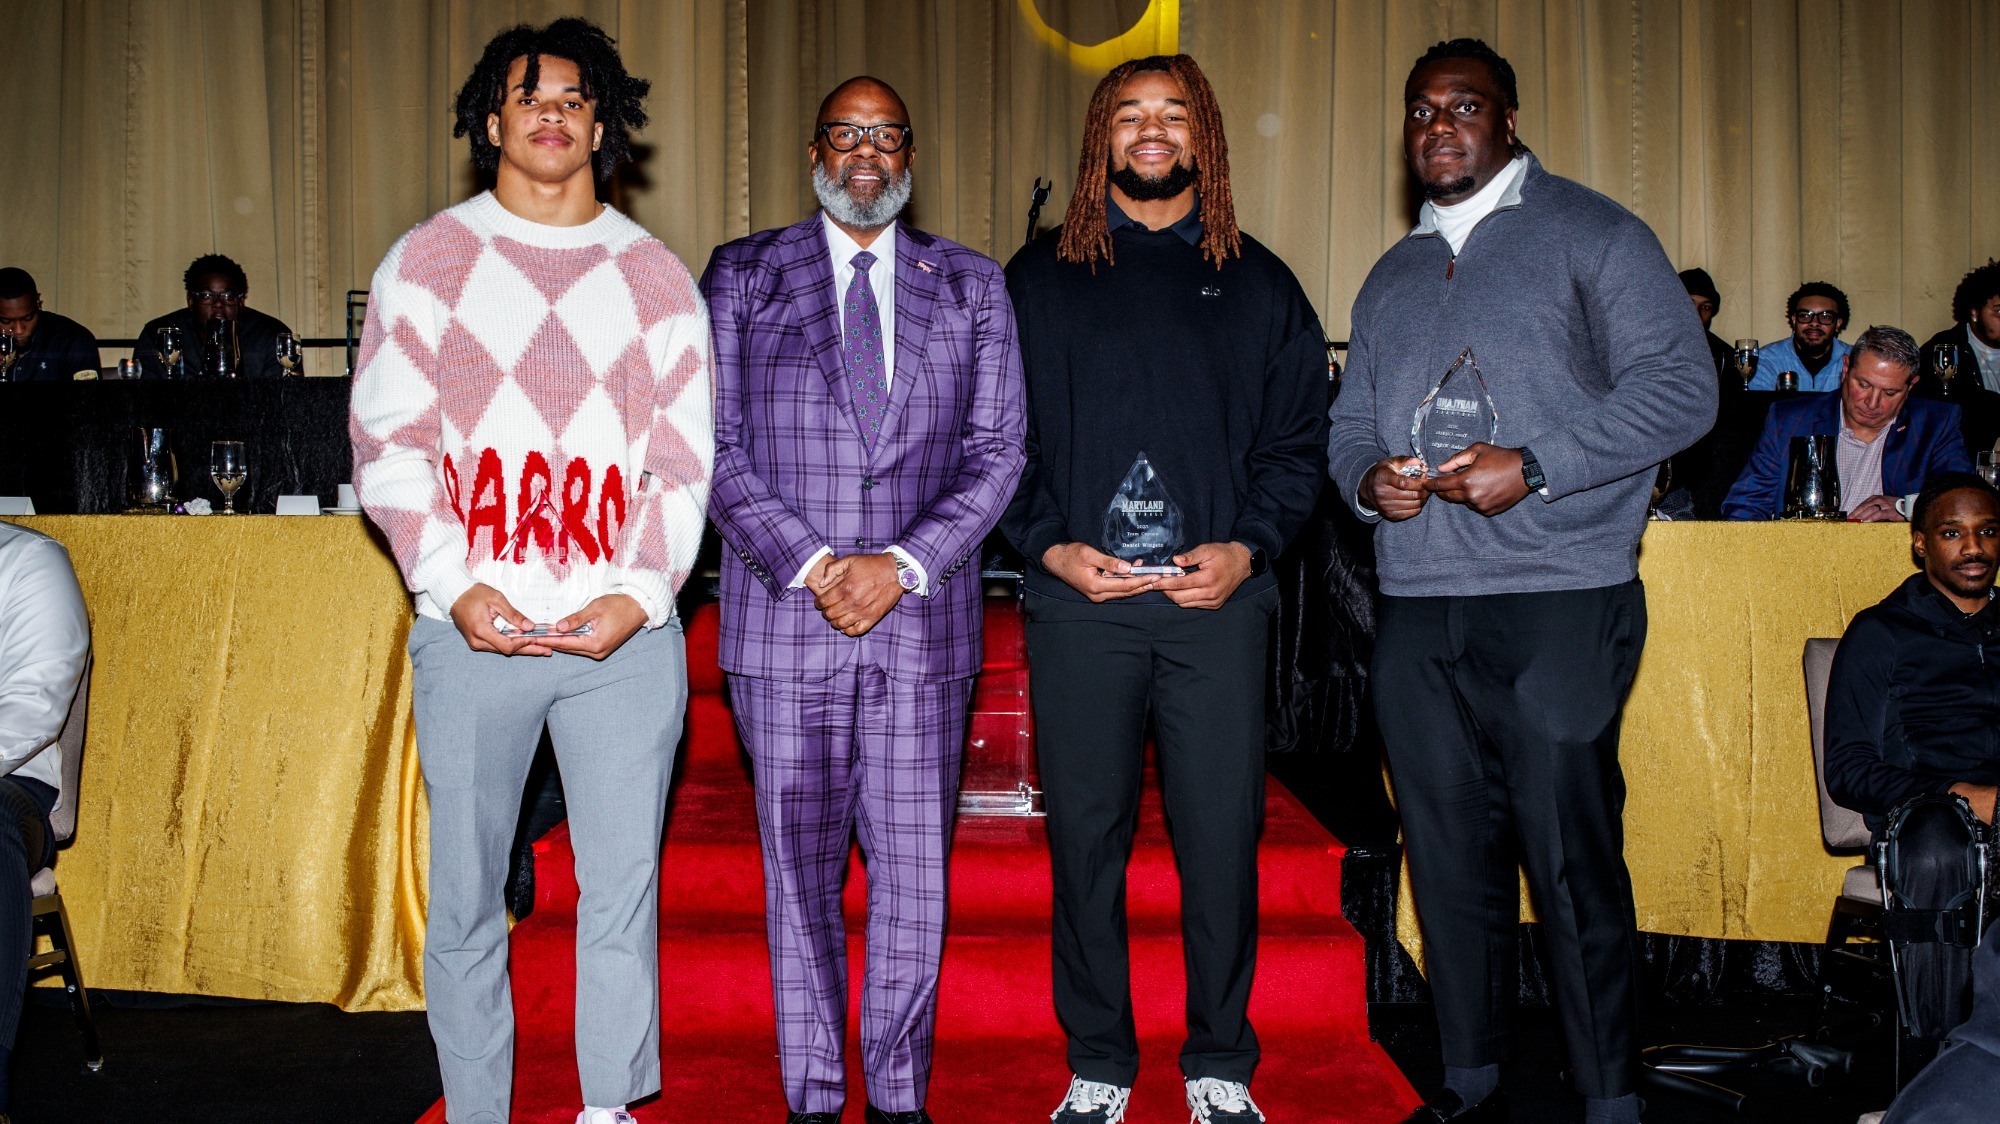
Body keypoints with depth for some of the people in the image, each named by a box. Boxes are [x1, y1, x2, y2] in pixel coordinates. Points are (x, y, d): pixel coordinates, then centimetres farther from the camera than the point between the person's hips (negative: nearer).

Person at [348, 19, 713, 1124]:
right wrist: (454, 586, -8)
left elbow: (687, 459, 7)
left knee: (624, 882, 4)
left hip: (627, 630, 1)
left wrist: (641, 593, -6)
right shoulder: (425, 261, 9)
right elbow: (386, 441, 4)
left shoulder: (658, 277, 11)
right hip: (473, 626, 0)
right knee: (466, 892, 6)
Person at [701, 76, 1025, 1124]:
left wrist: (902, 564, -9)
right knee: (799, 874, 7)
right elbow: (716, 447, 1)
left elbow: (996, 450, 5)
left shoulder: (971, 284, 10)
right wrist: (811, 564, -10)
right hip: (784, 621, 0)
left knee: (914, 873, 5)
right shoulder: (740, 274, 8)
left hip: (923, 620, 1)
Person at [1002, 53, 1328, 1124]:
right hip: (1078, 602, 0)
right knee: (1084, 839, 4)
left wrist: (1248, 546, -5)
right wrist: (1050, 545, -6)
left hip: (1218, 601, 0)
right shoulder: (1038, 278, 11)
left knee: (1221, 839, 2)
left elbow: (1300, 437, 11)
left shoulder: (1258, 283, 13)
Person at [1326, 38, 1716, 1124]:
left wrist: (1535, 465, -15)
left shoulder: (1589, 233, 3)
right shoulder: (1391, 277, 21)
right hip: (1416, 609, 5)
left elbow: (1679, 384, -5)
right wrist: (1364, 475, -2)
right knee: (1448, 852, 10)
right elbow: (1347, 419, 22)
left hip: (1559, 601, -5)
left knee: (1571, 858, -4)